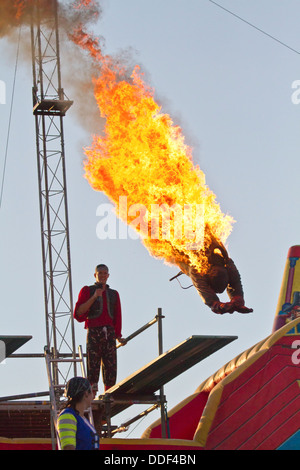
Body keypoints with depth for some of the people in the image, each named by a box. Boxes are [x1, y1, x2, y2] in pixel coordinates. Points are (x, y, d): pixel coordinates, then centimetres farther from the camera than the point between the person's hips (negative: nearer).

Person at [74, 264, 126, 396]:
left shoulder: (114, 294, 21)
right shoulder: (87, 291, 10)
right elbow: (78, 312, -2)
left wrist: (118, 336, 9)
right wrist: (94, 297, -8)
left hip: (109, 334, 4)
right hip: (93, 332, -3)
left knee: (111, 366, -3)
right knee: (92, 366, -10)